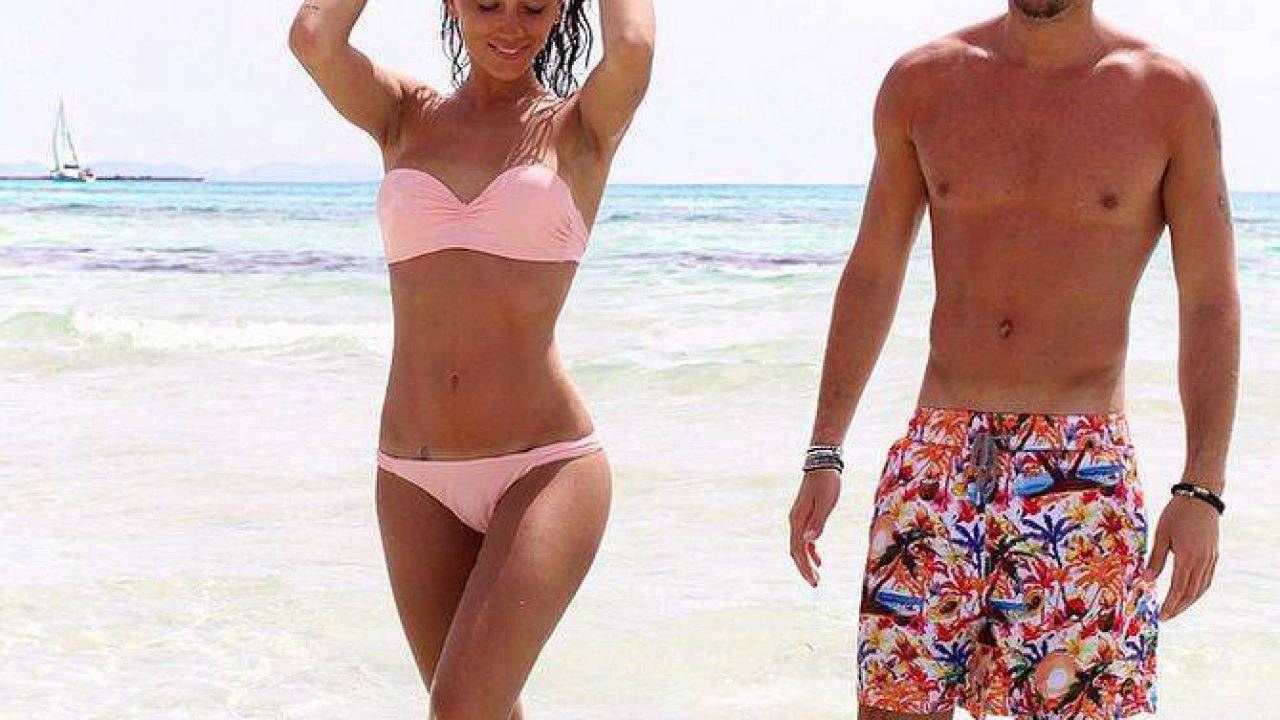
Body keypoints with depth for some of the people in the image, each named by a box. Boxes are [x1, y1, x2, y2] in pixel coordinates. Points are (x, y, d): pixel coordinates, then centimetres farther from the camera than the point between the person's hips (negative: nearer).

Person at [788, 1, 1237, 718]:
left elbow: (1211, 306, 0)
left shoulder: (1171, 95, -1)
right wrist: (824, 454, 8)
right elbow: (872, 275, 12)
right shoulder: (921, 82, 6)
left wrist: (1202, 490, -8)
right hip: (939, 460, 2)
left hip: (1085, 467, -2)